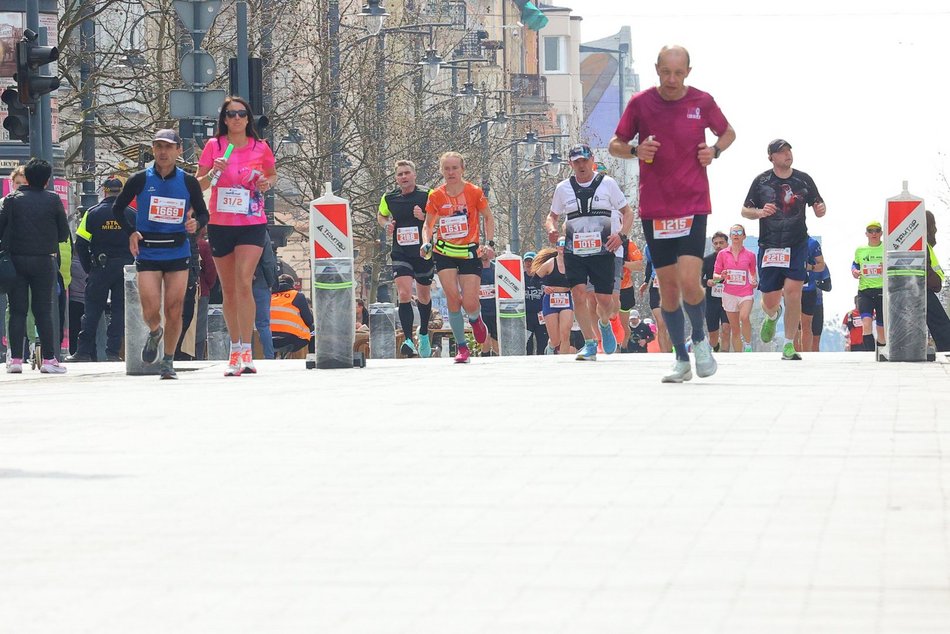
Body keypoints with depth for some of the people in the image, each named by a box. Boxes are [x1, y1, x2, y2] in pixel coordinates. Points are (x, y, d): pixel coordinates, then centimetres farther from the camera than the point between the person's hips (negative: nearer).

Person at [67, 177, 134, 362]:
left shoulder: (92, 214, -1)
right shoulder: (132, 215, 1)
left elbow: (80, 244, -2)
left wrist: (89, 268, 6)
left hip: (100, 268, -1)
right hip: (125, 268, 1)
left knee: (92, 310, 5)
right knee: (120, 310, 4)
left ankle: (84, 351, 2)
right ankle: (113, 352, 0)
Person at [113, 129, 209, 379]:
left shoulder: (188, 182, 0)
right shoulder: (140, 180, -2)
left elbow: (203, 213, 10)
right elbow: (117, 208, 9)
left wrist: (196, 223, -13)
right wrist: (131, 232, -7)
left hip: (178, 253, 1)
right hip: (147, 253, -1)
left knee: (174, 310, -1)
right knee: (151, 310, -8)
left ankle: (168, 360, 15)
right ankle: (155, 332, 28)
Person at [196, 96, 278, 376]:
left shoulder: (260, 147, 2)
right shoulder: (214, 146, 2)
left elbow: (273, 175, 19)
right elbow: (197, 185, 4)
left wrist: (267, 182, -3)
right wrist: (213, 173, -15)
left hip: (252, 224, -2)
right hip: (220, 224, 2)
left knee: (244, 282, -18)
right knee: (228, 289, 8)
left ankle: (245, 351, -19)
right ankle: (235, 349, 20)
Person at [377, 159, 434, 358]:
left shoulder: (427, 196, -6)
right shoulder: (389, 198, 2)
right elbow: (381, 215, 21)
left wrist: (424, 217, -20)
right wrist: (387, 225, 0)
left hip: (423, 253, 0)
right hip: (401, 254, 0)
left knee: (424, 296, 17)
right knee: (404, 294, -19)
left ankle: (424, 334, 42)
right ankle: (408, 340, -23)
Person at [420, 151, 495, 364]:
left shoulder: (474, 192, -6)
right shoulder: (435, 196, -1)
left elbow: (488, 217, 8)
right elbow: (428, 224, 12)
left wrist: (489, 243, -2)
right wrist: (426, 243, -6)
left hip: (469, 252, -1)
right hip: (444, 253, 1)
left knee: (469, 304, -9)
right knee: (452, 296, -16)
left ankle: (476, 319, 32)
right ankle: (462, 348, -4)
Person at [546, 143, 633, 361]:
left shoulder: (607, 183, 2)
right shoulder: (563, 188, 7)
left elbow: (627, 212, 6)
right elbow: (553, 216, 18)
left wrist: (621, 234, -12)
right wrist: (551, 228, -5)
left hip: (603, 251, -1)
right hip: (574, 252, 1)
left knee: (605, 300, -3)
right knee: (579, 294, -14)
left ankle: (604, 324, 33)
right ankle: (590, 344, -6)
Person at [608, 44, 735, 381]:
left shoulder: (702, 102, 0)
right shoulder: (640, 103, 0)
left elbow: (728, 132, 17)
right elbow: (615, 144, 9)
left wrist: (715, 150, -4)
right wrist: (635, 151, -12)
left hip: (693, 206, -2)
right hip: (655, 209, 2)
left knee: (689, 281, -15)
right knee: (667, 286, 4)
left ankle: (700, 339, 12)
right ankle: (681, 360, 17)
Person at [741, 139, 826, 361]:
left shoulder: (803, 180, 6)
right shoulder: (761, 181, 3)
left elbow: (818, 206, 14)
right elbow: (744, 210, 8)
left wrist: (820, 209, -10)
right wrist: (760, 213, -13)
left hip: (797, 244, 0)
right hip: (769, 246, 0)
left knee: (792, 291, -15)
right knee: (770, 300, 1)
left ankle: (789, 345, -5)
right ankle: (772, 316, 41)